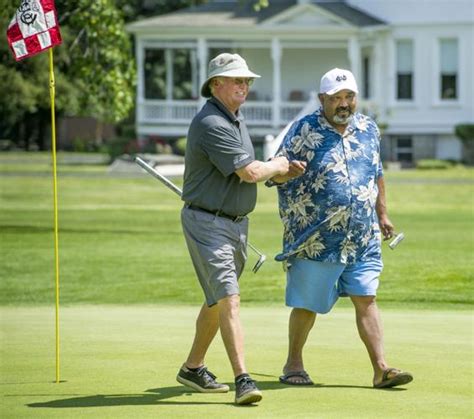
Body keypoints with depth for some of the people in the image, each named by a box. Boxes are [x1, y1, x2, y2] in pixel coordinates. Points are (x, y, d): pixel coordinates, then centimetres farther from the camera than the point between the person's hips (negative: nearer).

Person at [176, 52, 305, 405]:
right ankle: (243, 380, -22)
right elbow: (249, 172, -22)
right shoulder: (212, 124, -20)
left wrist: (281, 172, 5)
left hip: (237, 223, 10)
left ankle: (193, 369, 32)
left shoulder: (236, 120, 14)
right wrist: (277, 166, -2)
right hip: (208, 222, -10)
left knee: (217, 301, 18)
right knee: (229, 299, -16)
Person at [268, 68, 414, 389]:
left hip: (363, 238, 4)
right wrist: (286, 172, -29)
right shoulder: (304, 131, -6)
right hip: (315, 239, -4)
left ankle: (381, 368, -3)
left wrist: (382, 214, 23)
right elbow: (276, 173, -6)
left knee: (366, 300, -1)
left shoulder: (368, 129, 9)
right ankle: (294, 364, 20)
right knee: (307, 305, 5)